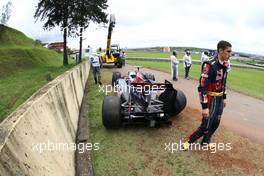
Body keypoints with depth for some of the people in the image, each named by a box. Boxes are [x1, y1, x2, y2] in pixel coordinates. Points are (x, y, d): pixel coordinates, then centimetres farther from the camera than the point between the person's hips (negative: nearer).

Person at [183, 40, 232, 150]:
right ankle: (189, 141, 20)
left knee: (215, 123, 17)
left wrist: (224, 98, 20)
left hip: (219, 99, 8)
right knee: (206, 126, 0)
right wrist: (204, 107, -25)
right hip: (211, 100, -8)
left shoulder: (225, 65, 3)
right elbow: (202, 87, -26)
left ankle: (206, 141, 37)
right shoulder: (210, 65, -24)